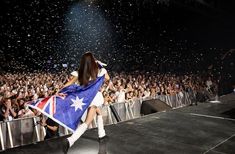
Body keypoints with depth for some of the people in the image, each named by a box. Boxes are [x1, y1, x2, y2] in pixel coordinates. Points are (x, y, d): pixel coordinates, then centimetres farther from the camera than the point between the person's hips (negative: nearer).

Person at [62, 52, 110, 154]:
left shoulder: (80, 73, -1)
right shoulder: (99, 71, -7)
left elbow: (69, 83, -8)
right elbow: (107, 78, 11)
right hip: (95, 97, -6)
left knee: (99, 113, 30)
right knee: (87, 122, -10)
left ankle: (101, 134, 40)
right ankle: (70, 140, -28)